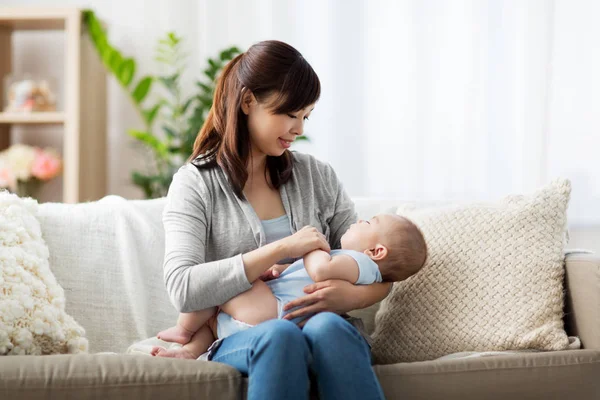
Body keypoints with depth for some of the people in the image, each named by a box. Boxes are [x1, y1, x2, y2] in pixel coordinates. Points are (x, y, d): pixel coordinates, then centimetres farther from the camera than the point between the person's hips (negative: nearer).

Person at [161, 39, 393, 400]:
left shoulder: (316, 176, 11)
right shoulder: (195, 184, 2)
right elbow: (183, 290, -13)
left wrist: (351, 296, -12)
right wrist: (282, 248, -16)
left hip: (331, 334, 2)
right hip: (239, 340, -2)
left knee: (326, 327, -33)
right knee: (280, 334, -36)